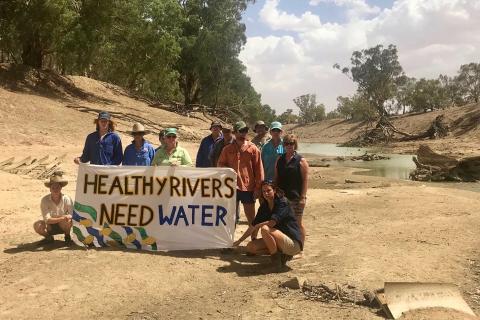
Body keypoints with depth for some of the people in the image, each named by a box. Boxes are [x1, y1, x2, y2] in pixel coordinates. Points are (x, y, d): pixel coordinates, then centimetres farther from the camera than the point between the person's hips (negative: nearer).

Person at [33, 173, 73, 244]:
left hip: (63, 226, -1)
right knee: (37, 225, -28)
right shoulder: (45, 200, -19)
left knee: (68, 220, -33)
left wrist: (67, 217, -44)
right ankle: (49, 238, 4)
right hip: (51, 227, 1)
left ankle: (67, 236, -1)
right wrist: (61, 218, -40)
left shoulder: (67, 199, -18)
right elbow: (47, 220, -26)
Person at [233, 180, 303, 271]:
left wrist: (257, 226, -9)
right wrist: (239, 241, 11)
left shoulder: (283, 203, -15)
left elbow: (272, 223, -27)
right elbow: (253, 225, 12)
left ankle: (276, 256, -11)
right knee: (250, 247, -2)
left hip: (294, 243, -8)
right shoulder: (264, 206, 7)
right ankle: (282, 254, 3)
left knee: (265, 229, -30)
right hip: (280, 241, 8)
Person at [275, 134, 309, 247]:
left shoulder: (301, 160, -4)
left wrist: (303, 197, -14)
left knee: (298, 222, 3)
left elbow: (305, 180, -8)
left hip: (296, 197, -5)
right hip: (282, 196, 5)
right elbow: (276, 178, 16)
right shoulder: (280, 159, 10)